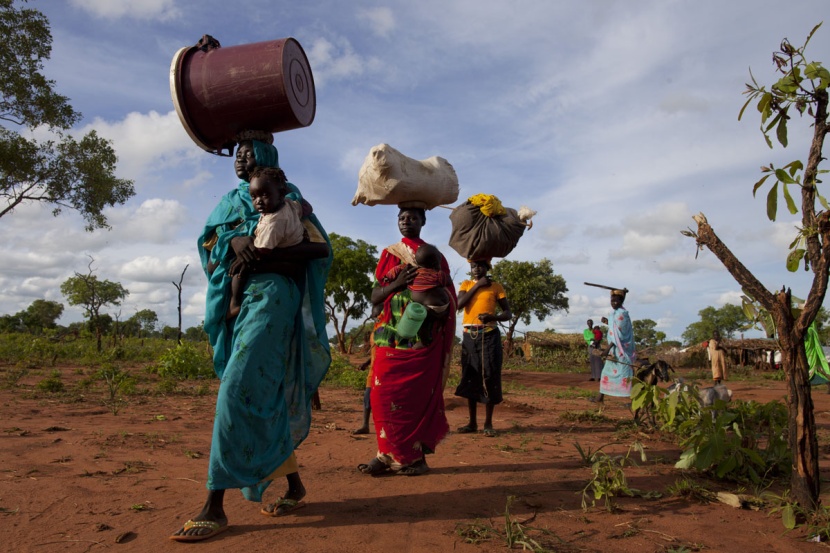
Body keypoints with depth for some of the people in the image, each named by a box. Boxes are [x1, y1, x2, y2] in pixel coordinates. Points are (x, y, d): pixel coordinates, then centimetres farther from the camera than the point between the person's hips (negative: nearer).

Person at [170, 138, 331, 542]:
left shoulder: (286, 195, 7)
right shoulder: (230, 201, 24)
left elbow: (320, 246, -3)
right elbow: (206, 241, 10)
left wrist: (272, 252, -16)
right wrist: (234, 239, -12)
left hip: (269, 295, -7)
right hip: (235, 300, 7)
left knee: (238, 391, -16)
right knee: (264, 398, 7)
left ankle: (215, 506, -14)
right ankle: (294, 484, 19)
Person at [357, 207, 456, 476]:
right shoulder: (388, 254, 15)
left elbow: (449, 298, 9)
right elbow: (375, 297, 8)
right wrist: (397, 283, -10)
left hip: (422, 339, -2)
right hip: (391, 337, 2)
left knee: (416, 395, -6)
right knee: (385, 394, -5)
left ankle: (406, 455, 2)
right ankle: (391, 453, 3)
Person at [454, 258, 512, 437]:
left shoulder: (496, 286, 4)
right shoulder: (466, 284, 10)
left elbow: (508, 313, 3)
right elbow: (459, 304, -8)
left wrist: (493, 317, -17)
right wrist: (477, 285, -8)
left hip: (489, 336, -2)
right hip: (469, 336, 3)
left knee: (489, 377, -3)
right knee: (469, 378, 5)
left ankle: (488, 423, 6)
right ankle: (472, 422, 15)